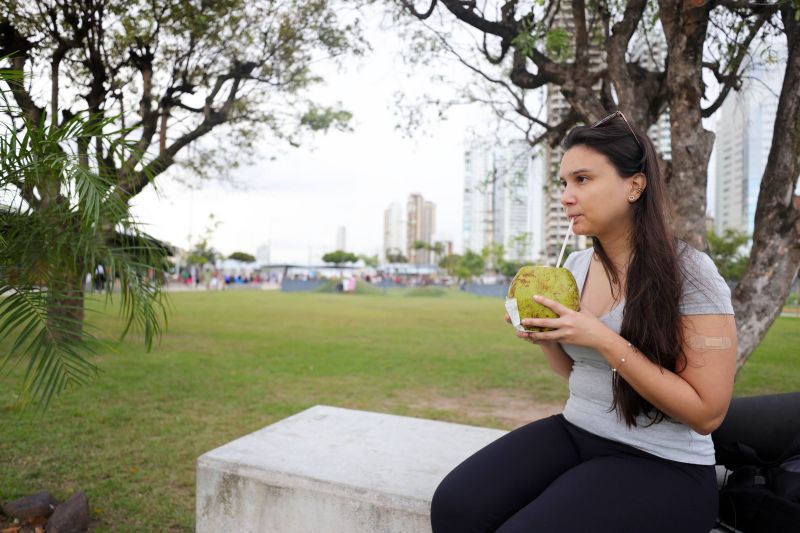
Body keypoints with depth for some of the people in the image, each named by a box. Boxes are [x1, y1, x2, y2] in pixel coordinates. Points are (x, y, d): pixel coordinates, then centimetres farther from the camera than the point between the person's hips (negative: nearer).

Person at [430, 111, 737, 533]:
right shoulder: (575, 266, 4)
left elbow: (707, 412, -16)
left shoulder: (689, 273, -15)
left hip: (660, 465, -5)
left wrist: (604, 339, -24)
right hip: (573, 432, 5)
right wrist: (546, 339, -7)